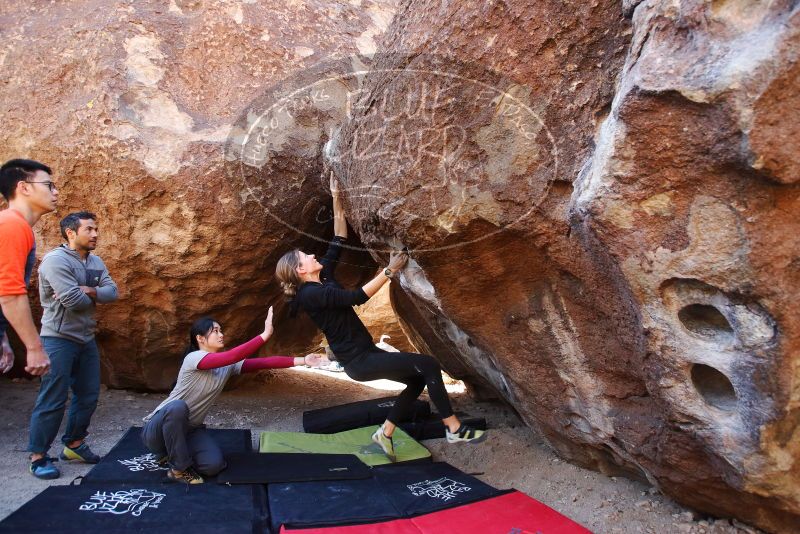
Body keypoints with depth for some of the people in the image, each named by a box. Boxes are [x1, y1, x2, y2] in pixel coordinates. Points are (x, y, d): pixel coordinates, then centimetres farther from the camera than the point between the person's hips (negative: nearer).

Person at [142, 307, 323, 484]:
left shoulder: (227, 365, -3)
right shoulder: (193, 358, -24)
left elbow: (264, 362, -11)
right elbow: (232, 356, -39)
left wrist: (301, 360, -20)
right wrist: (265, 334, -45)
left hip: (189, 429, 6)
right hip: (158, 428, -6)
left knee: (214, 465, -19)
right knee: (178, 407, -39)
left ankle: (172, 453, 14)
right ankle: (180, 468, -16)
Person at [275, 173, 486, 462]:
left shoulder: (322, 277, 9)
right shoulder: (311, 294, -17)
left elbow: (339, 239, 10)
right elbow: (357, 297, -23)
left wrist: (336, 197, 7)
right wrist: (389, 271, -22)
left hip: (365, 353, 10)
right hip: (358, 361, -10)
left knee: (417, 379, 14)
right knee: (428, 365, -12)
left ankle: (385, 433, 18)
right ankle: (455, 429, -2)